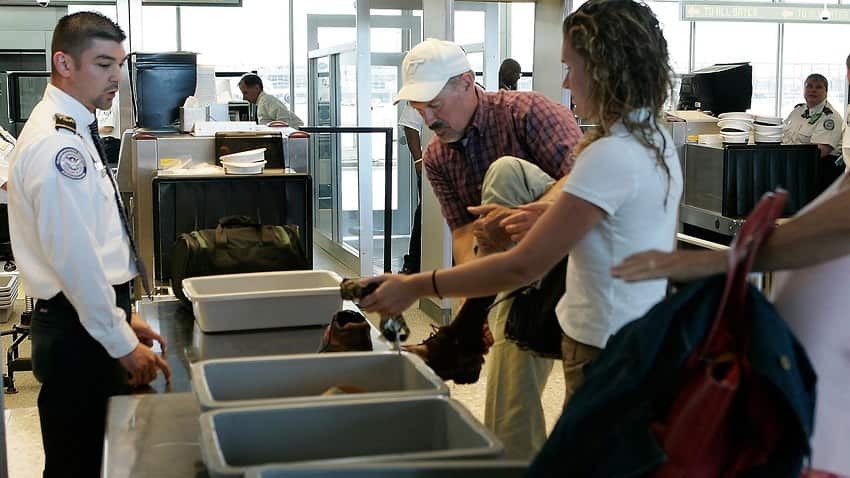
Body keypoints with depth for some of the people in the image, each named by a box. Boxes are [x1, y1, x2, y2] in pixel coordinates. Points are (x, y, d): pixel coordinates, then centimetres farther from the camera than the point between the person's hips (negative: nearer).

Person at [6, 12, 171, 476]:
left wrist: (123, 317, 16)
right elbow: (74, 259, -23)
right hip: (77, 332, -10)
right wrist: (123, 343, -16)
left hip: (95, 318, 10)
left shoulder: (74, 132, 12)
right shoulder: (55, 145, -21)